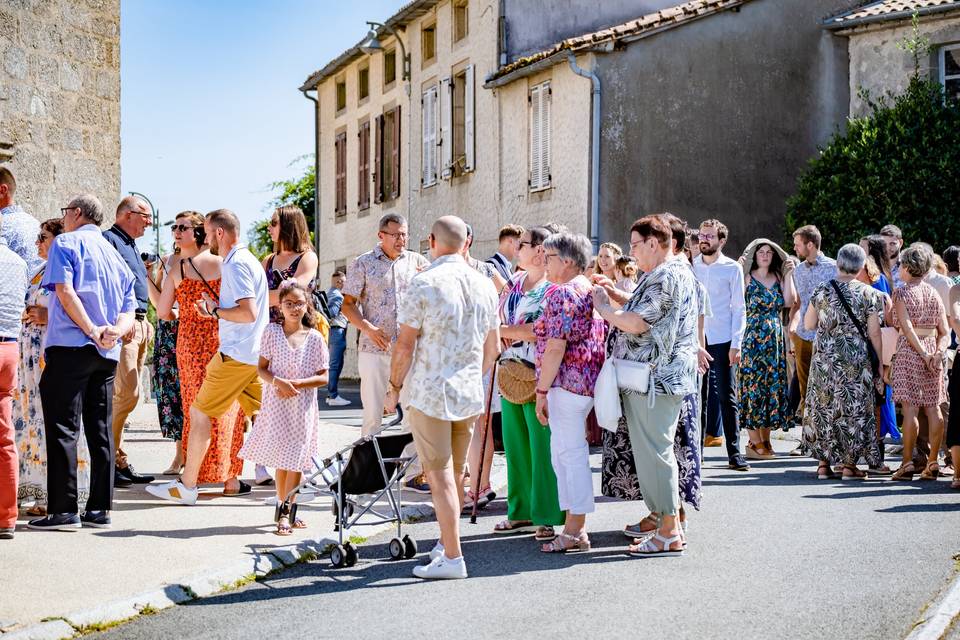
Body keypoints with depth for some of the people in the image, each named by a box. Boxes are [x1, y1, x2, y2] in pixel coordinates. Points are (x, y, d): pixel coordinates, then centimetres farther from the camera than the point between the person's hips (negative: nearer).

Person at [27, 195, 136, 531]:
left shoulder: (66, 242, 2)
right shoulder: (116, 255, 23)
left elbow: (64, 290, -14)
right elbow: (129, 311, 14)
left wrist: (91, 331, -15)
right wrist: (114, 331, -5)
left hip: (70, 347, -7)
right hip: (107, 354, 7)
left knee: (62, 428, -6)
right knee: (100, 430, 7)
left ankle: (63, 510, -8)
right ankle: (99, 509, 8)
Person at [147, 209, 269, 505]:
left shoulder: (236, 264, -14)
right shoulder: (248, 260, 17)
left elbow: (248, 313, -24)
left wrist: (215, 311, -11)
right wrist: (217, 310, 12)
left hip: (235, 355, -10)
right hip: (255, 355, 10)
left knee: (199, 412, -1)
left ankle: (186, 486, 3)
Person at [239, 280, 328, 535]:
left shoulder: (315, 338, 0)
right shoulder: (271, 332, 1)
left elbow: (323, 378, -2)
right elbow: (261, 368, 0)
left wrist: (296, 384, -15)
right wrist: (278, 382, -19)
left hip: (303, 407, 0)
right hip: (276, 404, 0)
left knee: (296, 458, -2)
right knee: (280, 458, 3)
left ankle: (286, 512, 2)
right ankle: (286, 509, 15)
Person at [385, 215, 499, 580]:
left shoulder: (423, 284, -12)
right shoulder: (484, 285, 6)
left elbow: (405, 346, -11)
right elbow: (493, 348, 14)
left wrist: (394, 388, 1)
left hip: (430, 393, -6)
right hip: (469, 394, 6)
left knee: (440, 475, -2)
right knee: (456, 472, 17)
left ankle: (452, 557, -3)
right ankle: (446, 543, 29)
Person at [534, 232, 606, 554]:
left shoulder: (562, 293, -13)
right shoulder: (590, 289, 16)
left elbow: (555, 347, -19)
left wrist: (541, 391, -16)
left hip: (567, 382, -10)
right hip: (588, 380, 10)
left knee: (570, 454, -6)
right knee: (567, 454, 14)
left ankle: (575, 531, -1)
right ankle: (575, 528, 17)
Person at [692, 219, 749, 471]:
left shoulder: (732, 268, 1)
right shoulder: (691, 266, 9)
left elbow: (739, 309, -1)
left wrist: (736, 344, -8)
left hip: (722, 341, -3)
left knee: (726, 396, 0)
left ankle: (734, 452, 3)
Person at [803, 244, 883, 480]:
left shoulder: (821, 290, -2)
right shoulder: (868, 294, -6)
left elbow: (808, 325, 5)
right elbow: (874, 333, -5)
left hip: (824, 359, 2)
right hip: (855, 361, -1)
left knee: (823, 407, 9)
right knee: (854, 409, 6)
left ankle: (824, 463, 9)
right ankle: (849, 464, 7)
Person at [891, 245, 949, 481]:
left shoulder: (901, 293, -5)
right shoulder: (934, 293, 12)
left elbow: (907, 328, -14)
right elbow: (945, 333, 6)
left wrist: (924, 355, -13)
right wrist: (938, 352, -5)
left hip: (909, 351, -5)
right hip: (932, 350, 5)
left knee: (910, 408, -7)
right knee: (933, 408, 6)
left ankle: (907, 464, -7)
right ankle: (933, 464, 8)